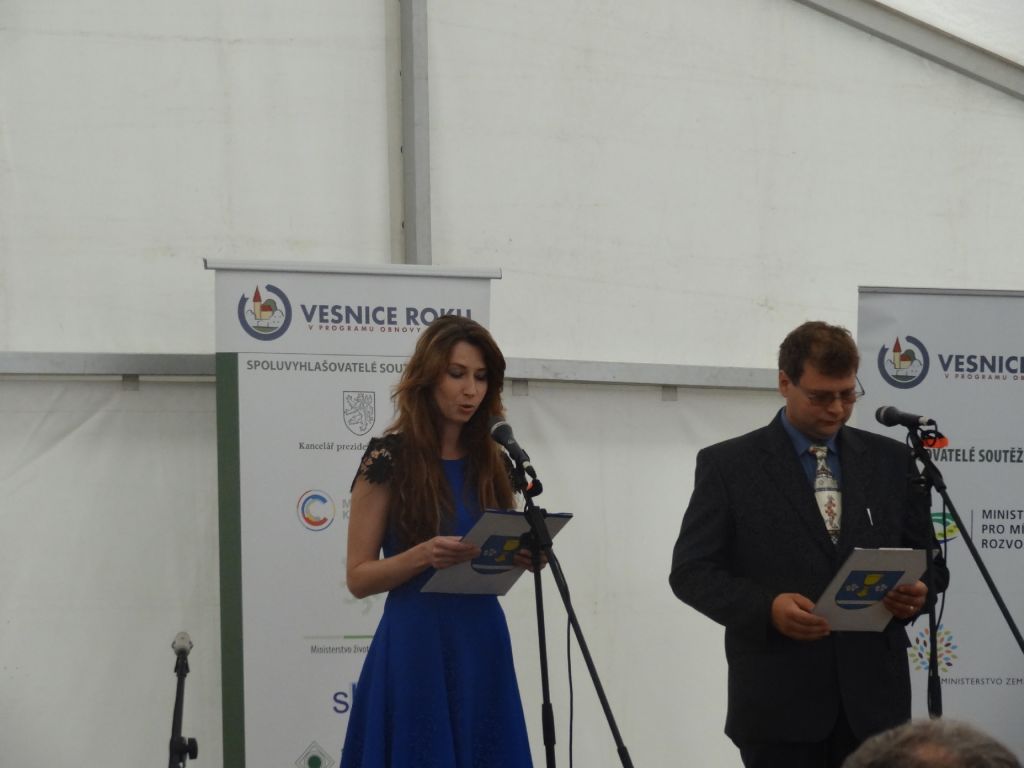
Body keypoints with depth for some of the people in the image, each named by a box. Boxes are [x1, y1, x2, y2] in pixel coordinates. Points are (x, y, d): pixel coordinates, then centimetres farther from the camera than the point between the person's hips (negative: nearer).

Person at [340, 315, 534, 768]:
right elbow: (358, 577, -6)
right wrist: (424, 555, -22)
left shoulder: (493, 462, 9)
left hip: (483, 647, 5)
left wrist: (521, 555, -5)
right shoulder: (389, 458, -5)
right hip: (415, 647, -5)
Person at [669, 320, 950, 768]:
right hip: (778, 702, -3)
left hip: (874, 698, 3)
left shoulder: (890, 460, 11)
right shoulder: (728, 465, 1)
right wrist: (766, 608, -18)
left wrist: (919, 593, -8)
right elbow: (691, 571, -1)